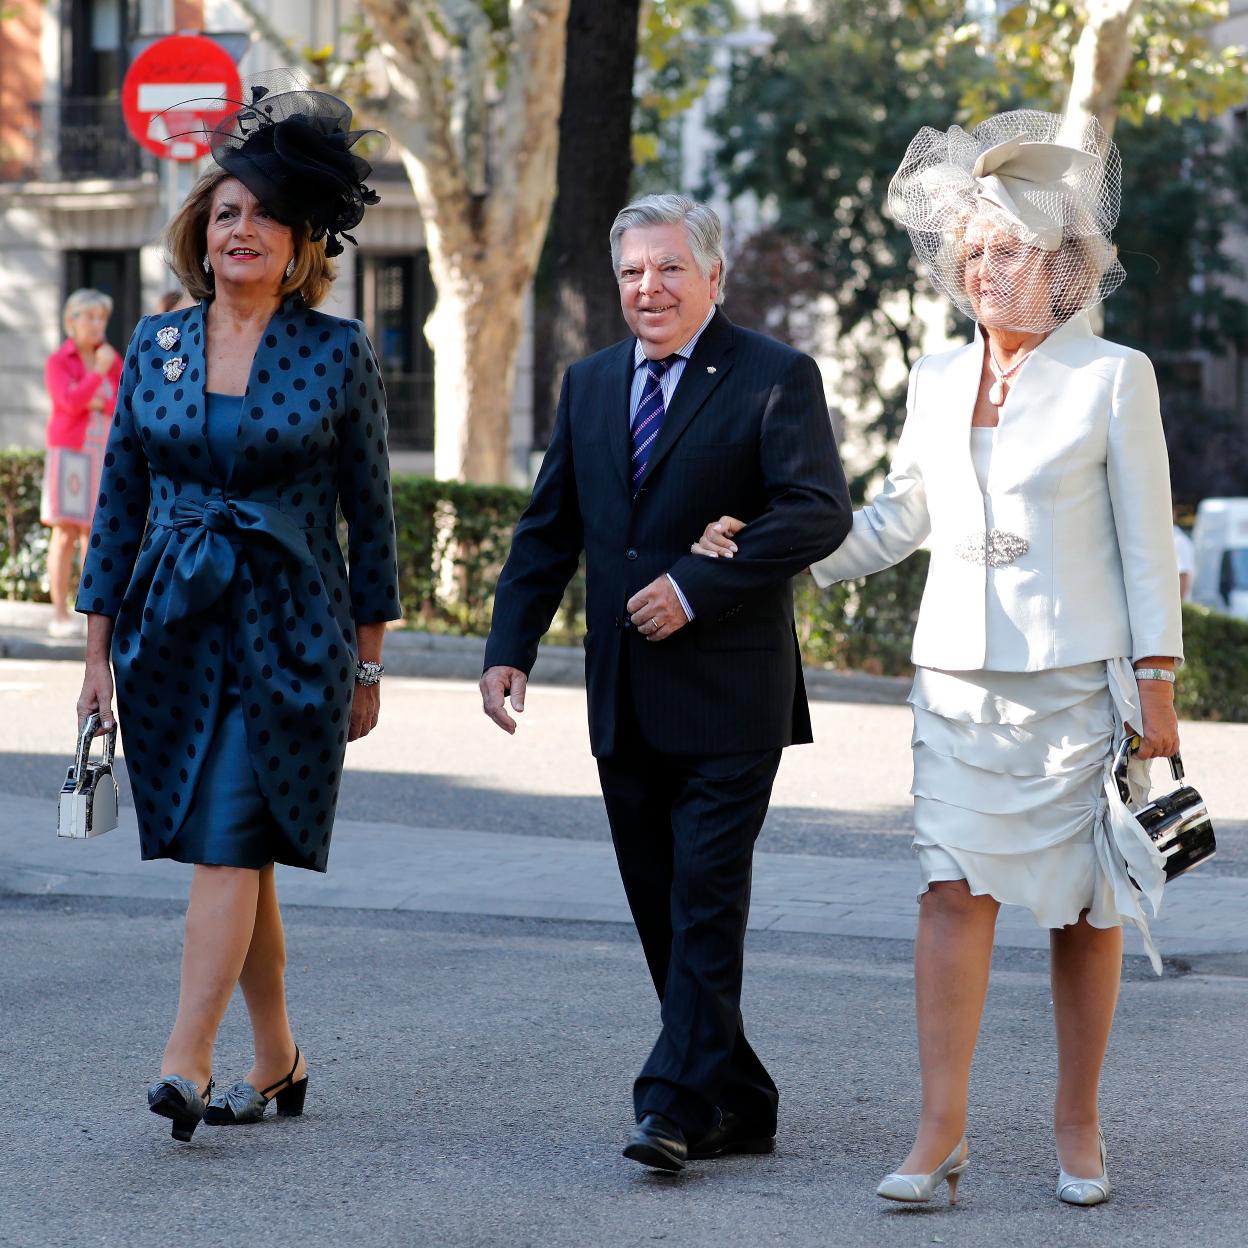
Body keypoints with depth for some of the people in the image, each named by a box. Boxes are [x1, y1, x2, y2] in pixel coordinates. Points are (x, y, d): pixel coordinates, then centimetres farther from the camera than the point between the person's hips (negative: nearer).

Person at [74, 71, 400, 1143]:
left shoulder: (339, 353, -2)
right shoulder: (155, 345, 6)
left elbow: (370, 510, 2)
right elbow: (120, 501, 10)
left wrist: (369, 662, 3)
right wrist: (99, 650, 8)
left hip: (287, 631, -4)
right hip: (173, 630, 4)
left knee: (227, 843, -13)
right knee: (233, 852, 9)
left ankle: (188, 1063, -17)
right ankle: (277, 1061, 21)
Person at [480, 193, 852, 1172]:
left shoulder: (774, 378, -5)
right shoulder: (591, 384, 14)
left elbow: (820, 512, -16)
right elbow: (549, 530, 16)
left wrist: (697, 587, -20)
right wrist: (512, 646, 4)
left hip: (727, 695, -6)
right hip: (625, 702, 6)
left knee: (706, 901, -9)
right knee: (661, 909, 8)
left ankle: (679, 1102, -8)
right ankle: (737, 1105, 17)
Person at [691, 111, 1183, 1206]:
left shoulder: (1114, 378, -2)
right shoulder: (938, 382, 10)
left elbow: (1146, 542, -2)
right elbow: (898, 519, 22)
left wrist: (1156, 686, -6)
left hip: (1079, 678, -3)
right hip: (962, 675, 3)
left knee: (1084, 907, 3)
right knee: (956, 891, -8)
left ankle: (1078, 1127, 14)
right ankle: (941, 1132, -7)